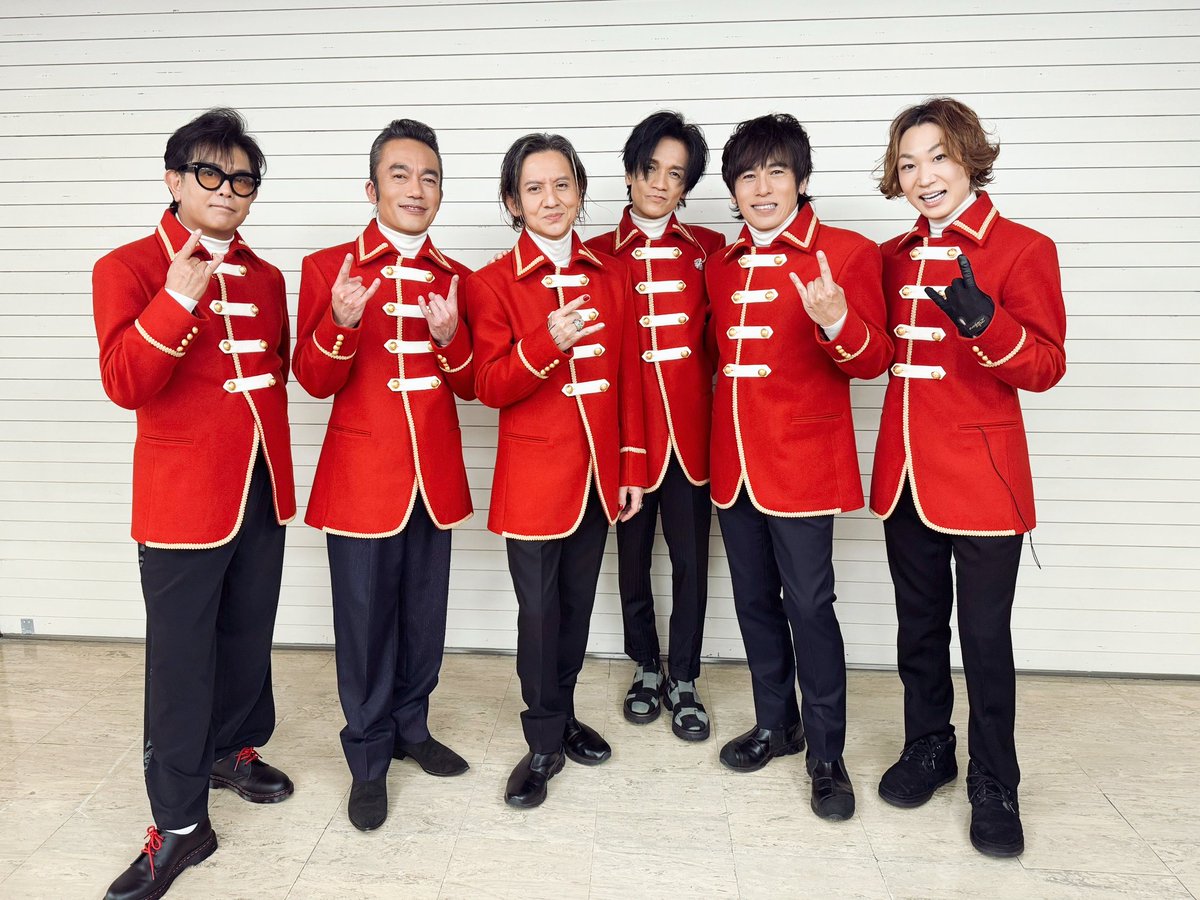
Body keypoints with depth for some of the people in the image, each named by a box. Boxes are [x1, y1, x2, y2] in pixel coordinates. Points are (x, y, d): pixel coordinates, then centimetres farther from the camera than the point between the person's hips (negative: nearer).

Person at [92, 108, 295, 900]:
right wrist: (176, 300, -28)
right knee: (181, 657, 2)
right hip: (183, 496, -5)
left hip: (264, 489, 5)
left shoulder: (265, 278, 11)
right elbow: (124, 385, -18)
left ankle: (234, 748, 40)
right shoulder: (129, 268, -6)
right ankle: (179, 825, 15)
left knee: (249, 637, 17)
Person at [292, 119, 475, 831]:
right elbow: (314, 380, -6)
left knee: (425, 614, 14)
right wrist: (341, 324, -26)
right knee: (365, 620, 5)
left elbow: (470, 387, 6)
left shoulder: (456, 278, 7)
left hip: (435, 474, 4)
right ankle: (369, 759, 23)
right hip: (362, 474, -3)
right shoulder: (329, 267, -3)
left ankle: (412, 727, 35)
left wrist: (451, 337, -16)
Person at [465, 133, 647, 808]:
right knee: (539, 610, 4)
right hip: (535, 473, -3)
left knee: (579, 603, 15)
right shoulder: (494, 282, -5)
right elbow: (490, 387, -10)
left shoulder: (612, 274, 6)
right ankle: (545, 741, 22)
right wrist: (547, 343, -26)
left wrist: (634, 467, 5)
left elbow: (629, 377, 7)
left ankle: (564, 713, 35)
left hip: (598, 470, 4)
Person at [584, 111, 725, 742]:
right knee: (632, 552, 12)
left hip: (693, 425, 0)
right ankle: (646, 667, 33)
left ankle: (683, 679, 25)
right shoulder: (597, 254, 2)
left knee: (690, 556, 7)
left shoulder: (709, 249, 4)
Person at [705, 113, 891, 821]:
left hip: (802, 462, -5)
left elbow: (873, 362, -10)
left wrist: (837, 322, -30)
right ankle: (776, 724, 32)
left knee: (809, 606, -2)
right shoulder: (722, 266, 11)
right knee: (755, 601, 14)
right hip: (735, 462, 6)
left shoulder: (846, 253, -5)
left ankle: (828, 755, 16)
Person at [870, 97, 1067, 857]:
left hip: (982, 476, -5)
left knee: (984, 635, 3)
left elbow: (1045, 367, -12)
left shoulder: (1022, 250, -6)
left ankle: (995, 786, 22)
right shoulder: (893, 258, 9)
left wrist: (983, 321, -30)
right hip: (907, 473, 5)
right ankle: (928, 748, 34)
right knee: (919, 625, 15)